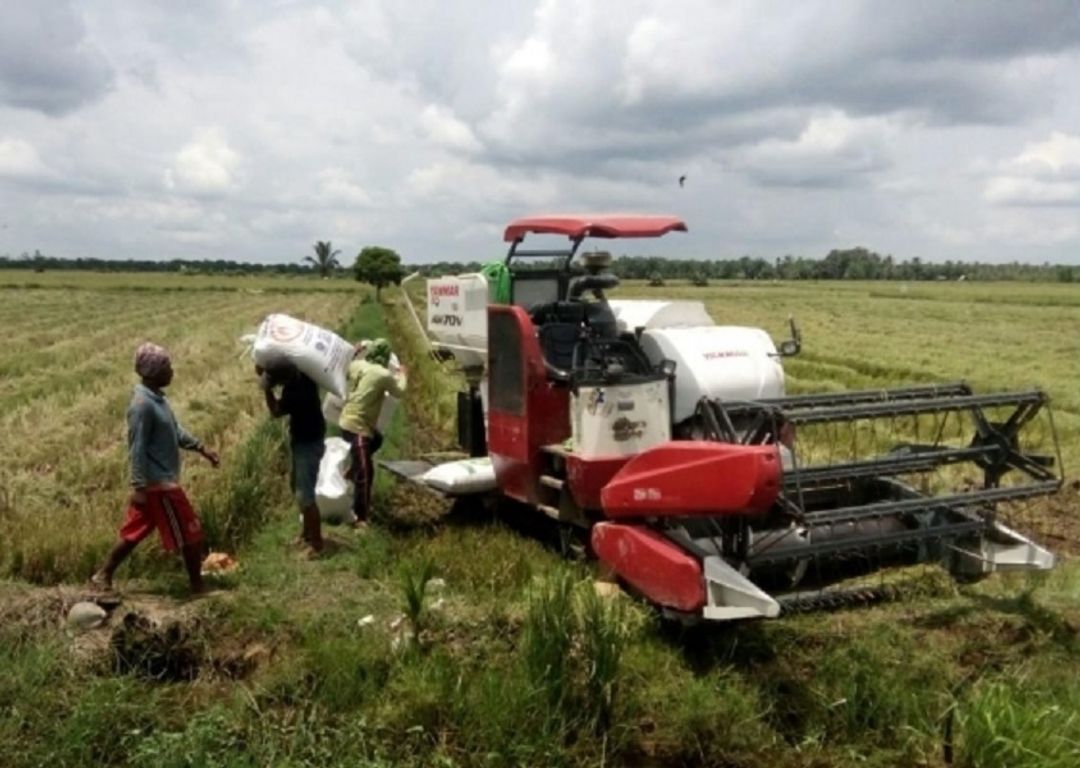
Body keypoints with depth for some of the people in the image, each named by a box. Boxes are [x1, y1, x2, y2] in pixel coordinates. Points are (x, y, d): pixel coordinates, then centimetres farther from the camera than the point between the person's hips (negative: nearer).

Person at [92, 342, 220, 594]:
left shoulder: (157, 398, 7)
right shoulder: (143, 405, -23)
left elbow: (175, 431, 19)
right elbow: (137, 449, -22)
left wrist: (201, 448, 18)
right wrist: (139, 487, -22)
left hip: (160, 480, 10)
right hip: (158, 483, -10)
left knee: (135, 531, 18)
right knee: (190, 533, 0)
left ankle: (104, 574, 27)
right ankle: (197, 586, 12)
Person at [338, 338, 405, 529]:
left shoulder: (356, 365, 2)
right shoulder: (383, 375, -16)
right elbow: (400, 392, 0)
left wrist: (359, 352, 29)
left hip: (347, 421, 9)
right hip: (357, 427, -9)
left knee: (376, 439, 35)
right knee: (365, 472, -5)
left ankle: (352, 471, 37)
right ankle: (360, 517, -3)